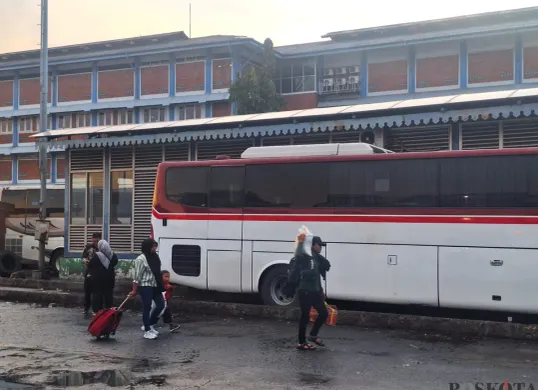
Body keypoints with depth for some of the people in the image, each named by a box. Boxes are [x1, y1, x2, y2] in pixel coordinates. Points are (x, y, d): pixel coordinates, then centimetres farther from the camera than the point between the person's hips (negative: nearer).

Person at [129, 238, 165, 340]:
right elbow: (137, 276, -15)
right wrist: (134, 290, -15)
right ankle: (147, 331, 10)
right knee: (147, 308, 0)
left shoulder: (155, 257, 8)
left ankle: (150, 325, 26)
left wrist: (161, 285, 18)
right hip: (145, 287, -8)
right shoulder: (141, 259, -15)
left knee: (161, 305, 11)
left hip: (155, 286, 8)